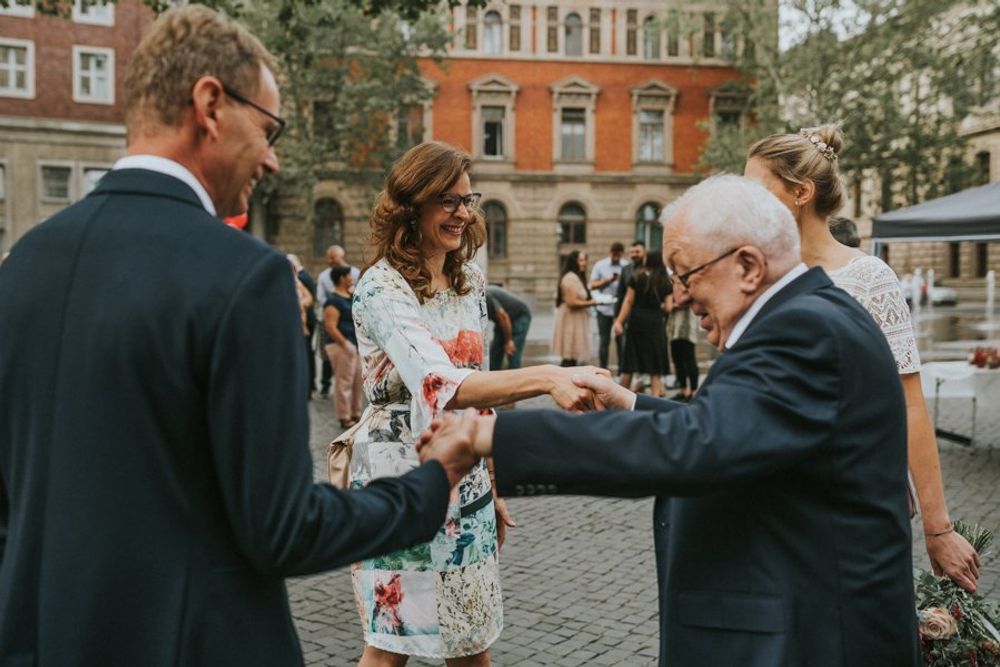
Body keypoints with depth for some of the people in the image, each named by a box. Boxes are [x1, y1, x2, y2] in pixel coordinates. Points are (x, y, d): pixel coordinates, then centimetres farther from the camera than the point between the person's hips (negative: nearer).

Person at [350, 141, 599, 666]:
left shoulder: (471, 283, 6)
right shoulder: (381, 288, -16)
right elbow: (442, 386, -30)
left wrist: (491, 487, 15)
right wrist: (547, 378, -40)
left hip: (464, 482, 6)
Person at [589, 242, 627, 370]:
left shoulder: (626, 266, 3)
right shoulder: (600, 265, 3)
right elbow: (592, 285, 0)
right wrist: (609, 280, -12)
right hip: (604, 308, 0)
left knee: (621, 340, 2)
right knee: (604, 341, 5)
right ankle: (602, 370, 12)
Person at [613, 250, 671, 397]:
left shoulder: (636, 278, -2)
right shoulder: (666, 283, -2)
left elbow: (628, 302, -5)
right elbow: (667, 307, -4)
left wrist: (619, 321, -5)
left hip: (636, 320, 1)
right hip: (655, 322, -1)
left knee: (630, 362, 10)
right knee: (655, 365, 6)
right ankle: (656, 395, 3)